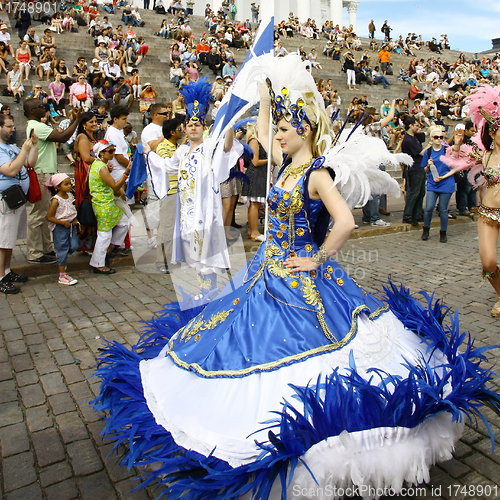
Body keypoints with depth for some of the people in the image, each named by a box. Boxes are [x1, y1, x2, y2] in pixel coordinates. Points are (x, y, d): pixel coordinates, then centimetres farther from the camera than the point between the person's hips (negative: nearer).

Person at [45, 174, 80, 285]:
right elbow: (49, 217, -16)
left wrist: (75, 220, 4)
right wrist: (63, 222, -20)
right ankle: (62, 276, 9)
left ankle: (61, 258, 35)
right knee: (62, 249, 0)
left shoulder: (70, 196, 3)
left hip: (70, 225, 7)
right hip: (59, 228, -6)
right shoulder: (56, 200, -18)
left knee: (74, 246, 3)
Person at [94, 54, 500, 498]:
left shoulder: (319, 173, -18)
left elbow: (346, 223, -29)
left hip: (301, 278, -9)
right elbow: (261, 132, 21)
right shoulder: (288, 164, 6)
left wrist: (317, 260, -19)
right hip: (269, 271, 9)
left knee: (295, 352, 0)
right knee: (253, 343, 19)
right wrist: (268, 93, 15)